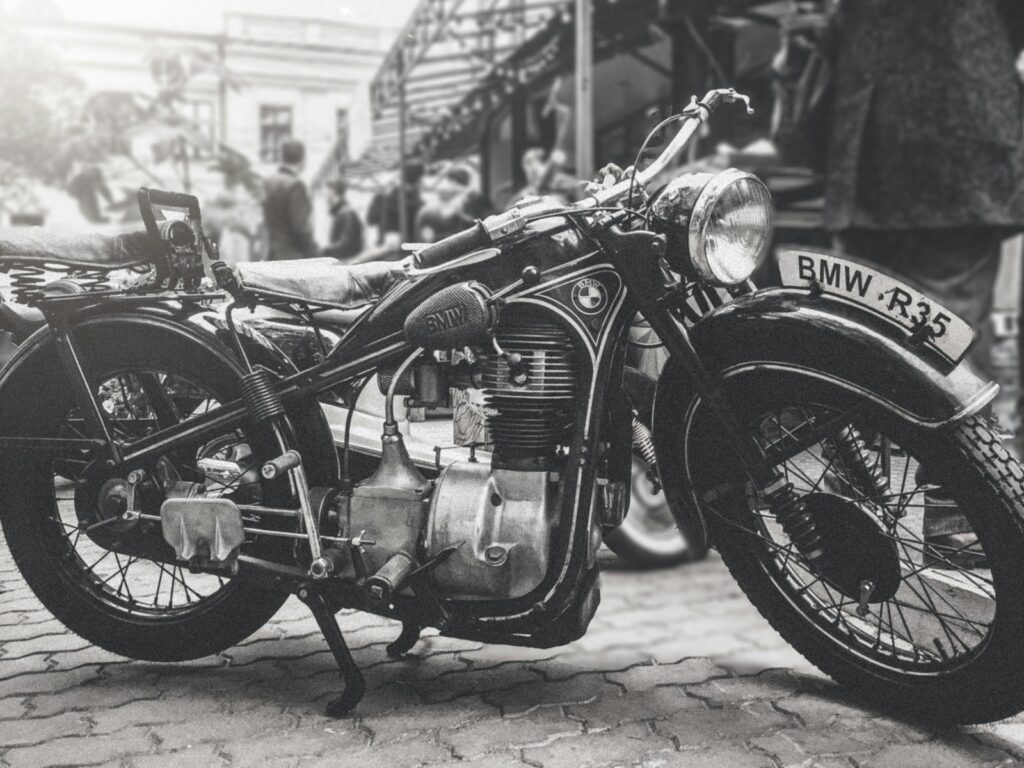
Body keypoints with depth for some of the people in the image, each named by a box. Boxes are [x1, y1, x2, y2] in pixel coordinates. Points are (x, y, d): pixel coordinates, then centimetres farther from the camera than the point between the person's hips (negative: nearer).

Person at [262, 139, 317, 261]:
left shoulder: (270, 182, 9)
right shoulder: (295, 185, -16)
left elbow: (268, 220, 14)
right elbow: (300, 225, -18)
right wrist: (312, 252, -10)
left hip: (274, 255, 8)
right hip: (294, 256, -8)